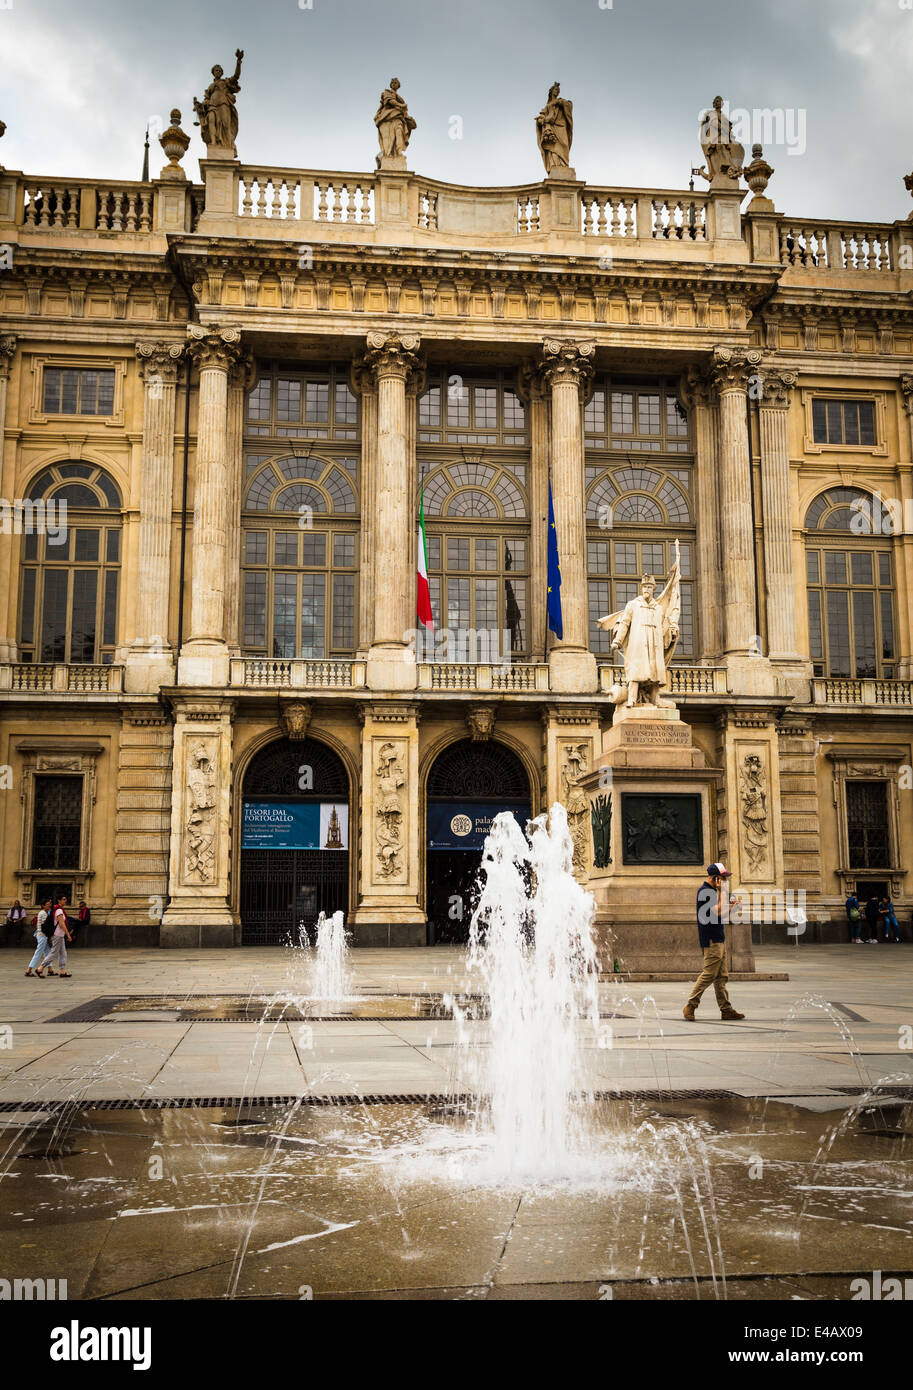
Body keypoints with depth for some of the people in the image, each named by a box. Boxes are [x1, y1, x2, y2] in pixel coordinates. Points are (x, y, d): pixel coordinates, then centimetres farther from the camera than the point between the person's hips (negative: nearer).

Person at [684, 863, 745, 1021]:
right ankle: (691, 1006, -5)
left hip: (719, 939, 10)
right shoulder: (705, 891, -12)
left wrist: (731, 909, 12)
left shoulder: (711, 890, 18)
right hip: (712, 940, -10)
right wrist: (720, 891, -16)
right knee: (709, 974, -10)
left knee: (722, 977, 10)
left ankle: (726, 1010, 12)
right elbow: (717, 912, -21)